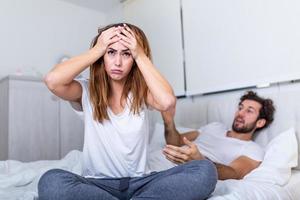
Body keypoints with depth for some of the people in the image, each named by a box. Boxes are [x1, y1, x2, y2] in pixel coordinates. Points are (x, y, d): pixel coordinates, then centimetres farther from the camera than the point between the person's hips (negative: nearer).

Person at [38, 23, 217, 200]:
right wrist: (96, 50, -12)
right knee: (51, 182, -33)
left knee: (205, 171, -21)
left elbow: (167, 101, -22)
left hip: (139, 182, 0)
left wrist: (141, 56, -13)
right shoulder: (87, 92, -1)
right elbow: (52, 81, -21)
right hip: (97, 184, 1)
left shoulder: (142, 92, 1)